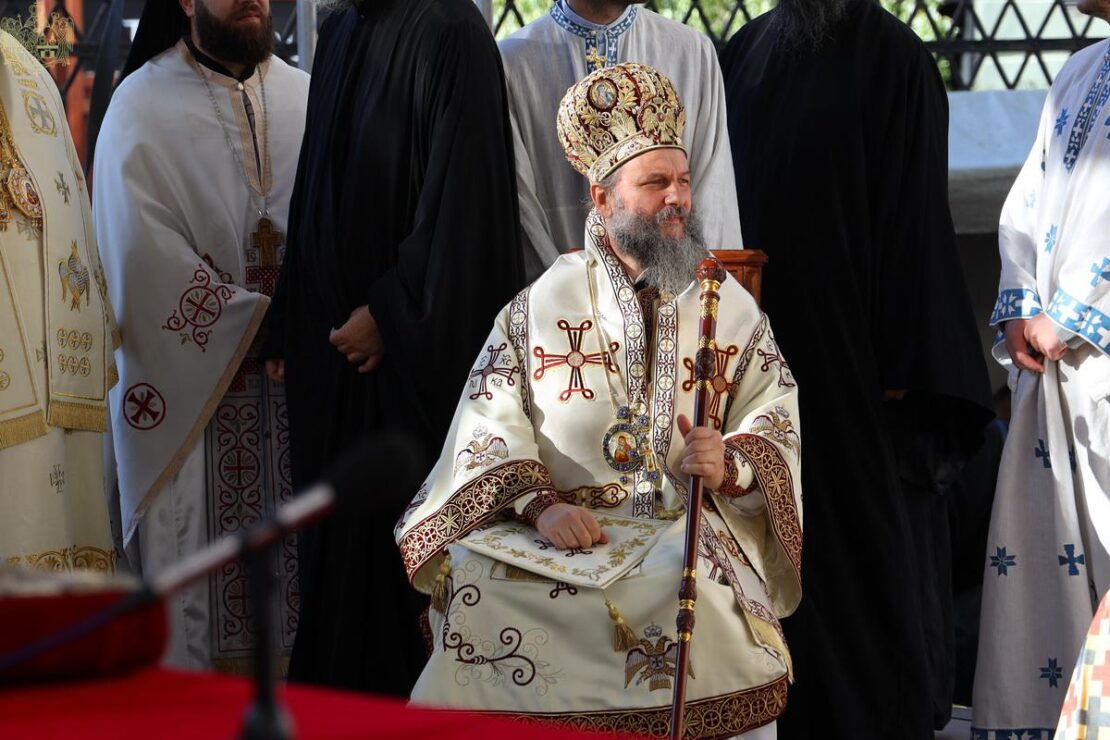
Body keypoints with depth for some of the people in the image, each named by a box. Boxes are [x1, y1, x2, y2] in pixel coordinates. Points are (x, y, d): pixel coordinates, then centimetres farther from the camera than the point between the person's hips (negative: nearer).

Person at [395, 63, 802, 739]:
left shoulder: (732, 306, 12)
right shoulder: (544, 303, 11)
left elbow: (779, 417, 3)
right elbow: (492, 423, 2)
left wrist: (730, 464, -21)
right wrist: (542, 506, -17)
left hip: (689, 522, -1)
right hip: (562, 522, 1)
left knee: (693, 584, -35)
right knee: (470, 573, -28)